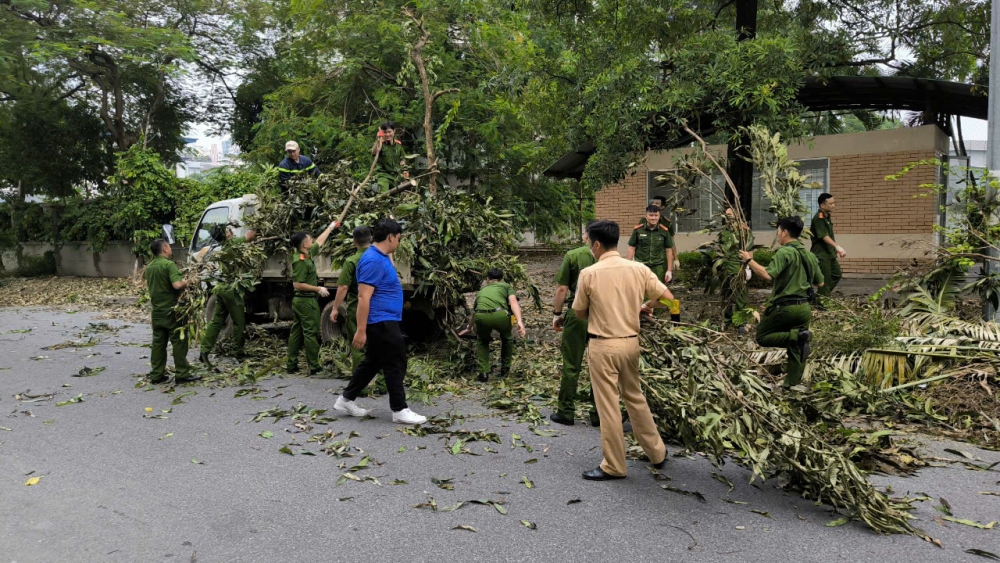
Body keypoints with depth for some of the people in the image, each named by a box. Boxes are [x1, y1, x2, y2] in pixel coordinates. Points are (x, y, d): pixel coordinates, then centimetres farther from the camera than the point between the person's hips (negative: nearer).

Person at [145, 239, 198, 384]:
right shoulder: (169, 264, -15)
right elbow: (177, 284, -28)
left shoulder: (149, 267, 10)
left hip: (156, 311, 8)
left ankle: (156, 374, 14)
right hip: (171, 310, -8)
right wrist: (187, 281, -9)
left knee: (158, 342, 11)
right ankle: (182, 373, 2)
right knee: (179, 341, 0)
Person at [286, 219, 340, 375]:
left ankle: (291, 365, 15)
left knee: (296, 332, 11)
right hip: (307, 301, -10)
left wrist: (331, 227, 31)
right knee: (311, 333, -5)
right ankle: (314, 367, -1)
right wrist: (318, 289, -18)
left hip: (300, 300, 10)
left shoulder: (308, 254, 6)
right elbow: (297, 284, -23)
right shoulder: (300, 261, -19)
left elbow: (319, 242, 23)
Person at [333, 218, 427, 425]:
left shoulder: (381, 257, 12)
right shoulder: (373, 260, -21)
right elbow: (363, 297, -24)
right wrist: (361, 330, -24)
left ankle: (346, 400, 25)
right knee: (395, 366, -2)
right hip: (381, 323, -11)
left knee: (372, 363, 17)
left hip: (385, 322, 11)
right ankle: (400, 410, 8)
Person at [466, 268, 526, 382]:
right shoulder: (506, 286, 30)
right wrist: (519, 321, -6)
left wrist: (469, 329, 73)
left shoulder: (482, 290, 39)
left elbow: (473, 314, 55)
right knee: (507, 339, 32)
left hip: (481, 316, 2)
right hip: (500, 315, -2)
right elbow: (513, 302, 7)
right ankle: (505, 369, 37)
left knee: (482, 341, 33)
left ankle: (484, 373, 24)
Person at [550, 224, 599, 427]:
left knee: (571, 366, 7)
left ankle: (566, 412, 14)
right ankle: (599, 414, 17)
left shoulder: (572, 256, -4)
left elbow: (562, 289, -4)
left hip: (577, 315, -2)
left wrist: (557, 314, 6)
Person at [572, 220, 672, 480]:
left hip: (603, 346, -5)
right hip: (631, 341, 5)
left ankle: (614, 466, 15)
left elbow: (579, 313, -2)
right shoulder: (639, 269, -2)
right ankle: (657, 452, 32)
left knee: (608, 406, 5)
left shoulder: (589, 274, -12)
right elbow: (668, 298, 1)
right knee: (635, 397, 22)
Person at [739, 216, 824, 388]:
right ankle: (792, 383, 11)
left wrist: (749, 261, -17)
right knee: (796, 348, 13)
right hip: (804, 307, 7)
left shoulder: (784, 253, -13)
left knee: (762, 336, 7)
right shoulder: (810, 255, 10)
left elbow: (767, 275, -27)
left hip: (785, 307, -7)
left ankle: (797, 336, -15)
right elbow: (820, 283, 19)